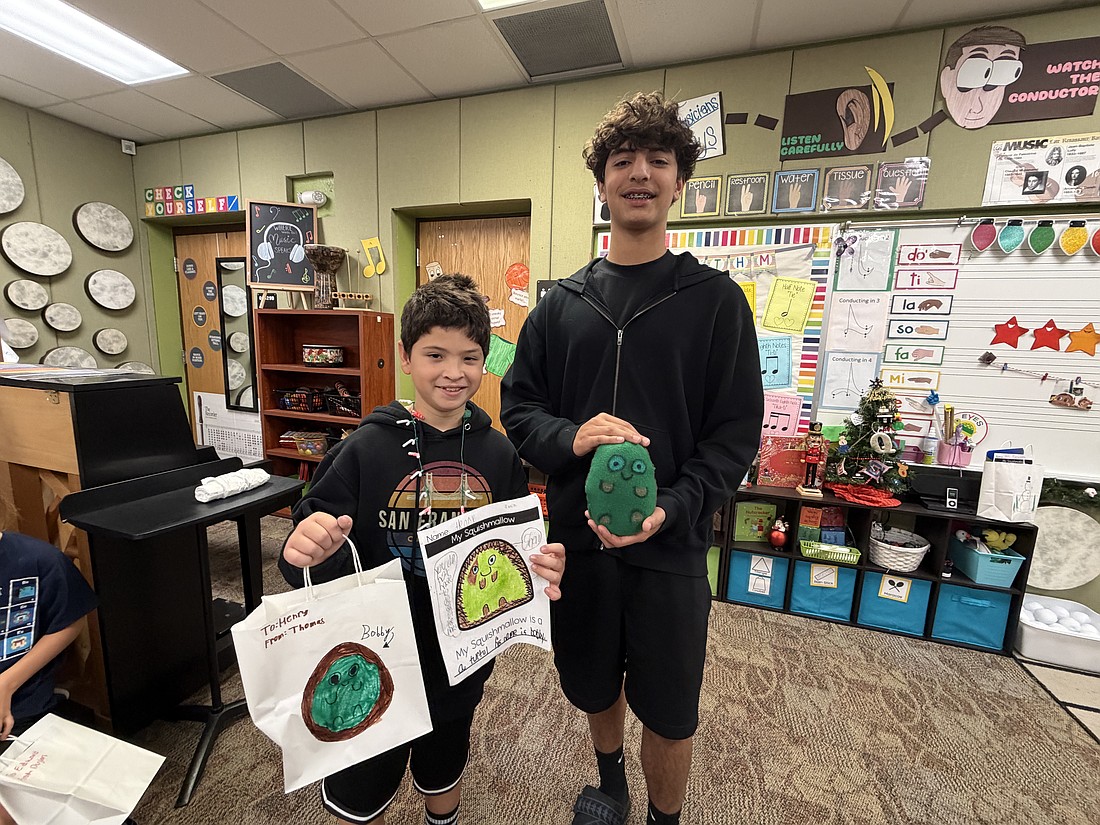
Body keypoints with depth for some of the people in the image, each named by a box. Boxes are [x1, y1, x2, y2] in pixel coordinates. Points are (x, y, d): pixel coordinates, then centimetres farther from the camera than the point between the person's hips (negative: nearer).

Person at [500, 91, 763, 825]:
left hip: (670, 546, -2)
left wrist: (669, 509, -20)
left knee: (669, 711, 17)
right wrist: (571, 437, -18)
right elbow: (519, 407, 2)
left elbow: (736, 433, -6)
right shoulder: (561, 304, 4)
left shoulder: (716, 299, -3)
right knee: (594, 686, 25)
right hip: (577, 537, 3)